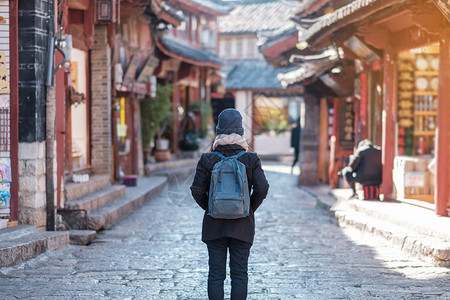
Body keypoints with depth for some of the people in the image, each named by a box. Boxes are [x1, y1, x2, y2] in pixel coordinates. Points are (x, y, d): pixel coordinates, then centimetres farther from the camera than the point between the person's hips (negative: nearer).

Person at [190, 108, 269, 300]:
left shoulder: (207, 160, -6)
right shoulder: (251, 159, -6)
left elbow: (197, 190, -9)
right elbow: (262, 188, -12)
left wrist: (209, 208, 7)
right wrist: (250, 208, 3)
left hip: (214, 225, 0)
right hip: (242, 226, 0)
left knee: (216, 275, 7)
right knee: (239, 275, 7)